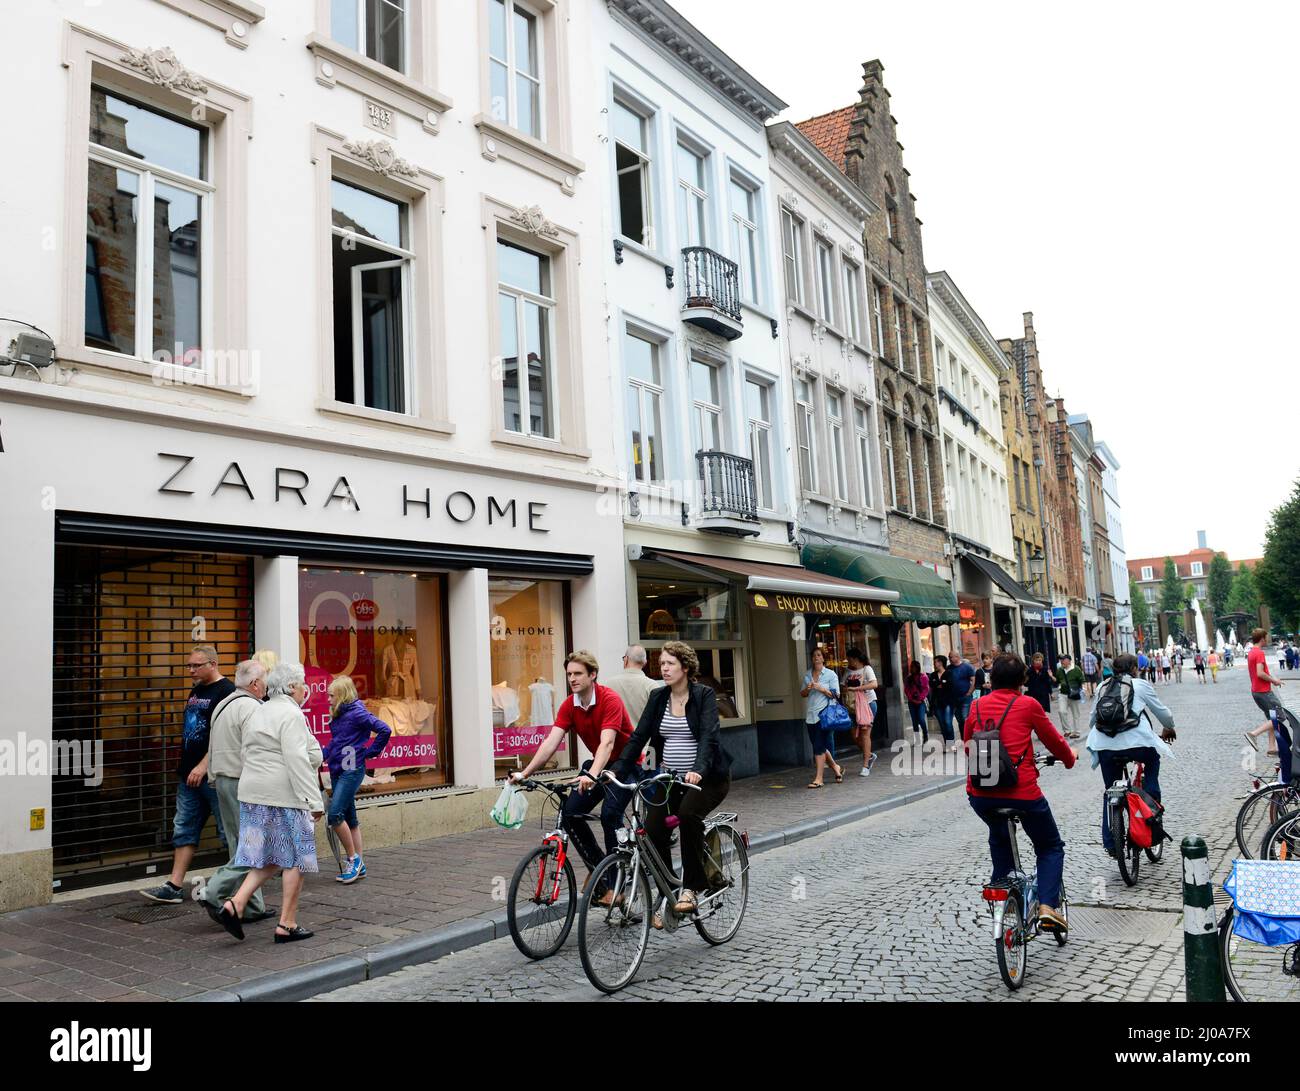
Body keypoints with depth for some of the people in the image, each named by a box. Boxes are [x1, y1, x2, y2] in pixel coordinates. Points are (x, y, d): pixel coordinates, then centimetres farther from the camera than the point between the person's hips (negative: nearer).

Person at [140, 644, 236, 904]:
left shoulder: (226, 692, -12)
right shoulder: (195, 691, 15)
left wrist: (203, 766, -24)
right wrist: (184, 765, 20)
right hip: (189, 775, 9)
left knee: (229, 831, 1)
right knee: (184, 830, 8)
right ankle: (174, 886, 11)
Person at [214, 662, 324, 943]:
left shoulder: (258, 714, 17)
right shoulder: (291, 715, -13)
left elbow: (247, 754, 20)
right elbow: (297, 761, -21)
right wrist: (314, 801, -20)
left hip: (254, 794, 9)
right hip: (284, 796, -9)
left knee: (268, 857, 15)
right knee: (294, 859, 2)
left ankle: (235, 904, 2)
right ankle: (287, 925, 7)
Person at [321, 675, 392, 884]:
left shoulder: (357, 713, -13)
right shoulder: (338, 716, 12)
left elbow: (384, 730, -18)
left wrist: (370, 752, -11)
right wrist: (325, 754, 5)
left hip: (351, 770, -9)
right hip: (337, 770, 9)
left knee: (335, 815, -14)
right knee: (349, 818, 10)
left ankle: (354, 858, 0)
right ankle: (359, 866, 17)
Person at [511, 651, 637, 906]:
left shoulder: (610, 700, -25)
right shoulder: (568, 706, -6)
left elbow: (607, 742, -36)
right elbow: (552, 741, -13)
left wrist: (592, 776, -51)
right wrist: (525, 772, -24)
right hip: (598, 765, 7)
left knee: (610, 814, -23)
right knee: (570, 811, -8)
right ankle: (597, 866, 10)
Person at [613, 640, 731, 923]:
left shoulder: (704, 695, -9)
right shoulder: (658, 697, 4)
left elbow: (708, 736, -23)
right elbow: (638, 737, -1)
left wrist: (698, 770, -40)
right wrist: (617, 771, -14)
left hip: (707, 777, -5)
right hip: (669, 777, 5)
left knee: (688, 813, -32)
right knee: (653, 829, -13)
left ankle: (692, 886, -15)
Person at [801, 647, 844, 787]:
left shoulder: (830, 674, 0)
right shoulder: (807, 674, 13)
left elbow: (835, 694, -4)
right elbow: (802, 694, 17)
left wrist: (821, 688, -16)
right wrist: (807, 689, -5)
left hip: (824, 713, -5)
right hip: (810, 714, 5)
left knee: (819, 746, -8)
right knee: (818, 745, 9)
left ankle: (819, 778, -5)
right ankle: (835, 767, 30)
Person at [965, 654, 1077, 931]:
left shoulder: (977, 705, 8)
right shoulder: (1028, 706, 0)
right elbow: (1054, 741, 11)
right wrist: (1070, 758, 33)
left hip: (980, 794, 4)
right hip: (1021, 792, -3)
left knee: (998, 836, 35)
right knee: (1051, 847, 18)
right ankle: (1047, 906, 2)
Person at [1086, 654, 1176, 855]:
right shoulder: (1141, 685, 8)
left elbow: (1092, 719, 23)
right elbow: (1163, 713, 15)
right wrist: (1169, 729, 36)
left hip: (1105, 746, 3)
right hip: (1136, 743, -3)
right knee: (1153, 760, 32)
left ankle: (1110, 843, 16)